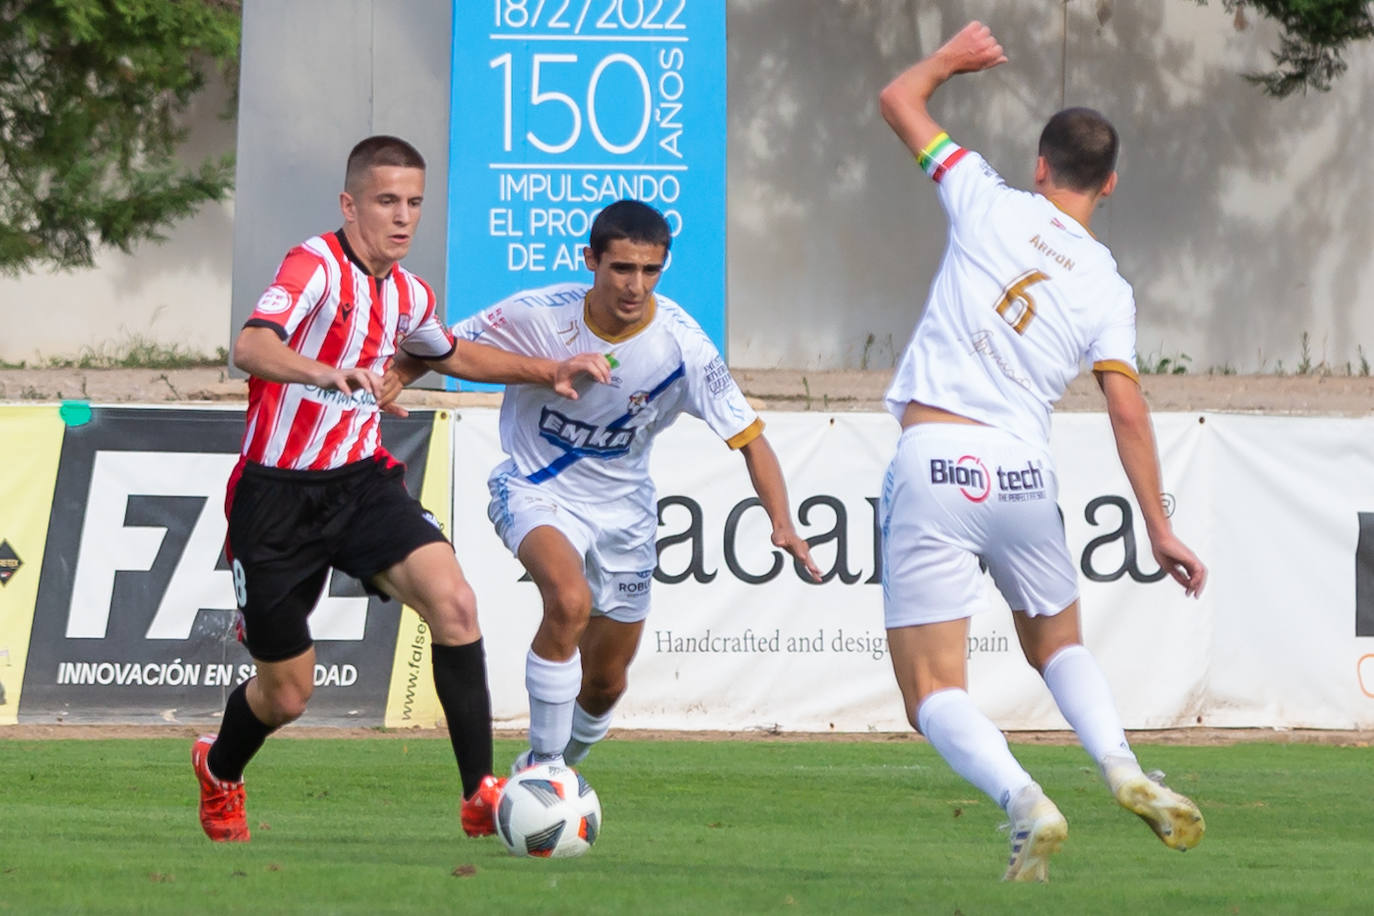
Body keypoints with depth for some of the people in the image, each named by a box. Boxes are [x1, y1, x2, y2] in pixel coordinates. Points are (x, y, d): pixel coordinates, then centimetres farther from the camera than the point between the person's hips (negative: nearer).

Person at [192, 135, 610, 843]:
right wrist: (329, 374, -53)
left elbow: (451, 354, 32)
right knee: (285, 693, 5)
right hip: (278, 493, -5)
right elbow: (251, 347, -35)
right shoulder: (316, 265, -16)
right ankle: (219, 771, 41)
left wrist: (549, 373, 24)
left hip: (362, 481, 5)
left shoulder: (408, 295, 8)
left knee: (452, 602, -22)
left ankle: (480, 796, -19)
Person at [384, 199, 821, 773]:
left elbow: (747, 437, -13)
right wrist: (388, 383, -25)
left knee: (605, 682, 11)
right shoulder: (539, 316, -21)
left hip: (622, 506, 3)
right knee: (570, 600, -34)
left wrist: (781, 523, -26)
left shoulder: (681, 344, -19)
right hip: (535, 489, -3)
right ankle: (543, 760, -19)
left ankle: (556, 767, 43)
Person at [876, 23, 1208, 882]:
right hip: (1023, 471, 3)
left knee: (934, 692, -3)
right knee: (1059, 645, 26)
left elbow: (898, 101, 14)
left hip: (932, 461, -3)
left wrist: (951, 57, 33)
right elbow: (1128, 408, -1)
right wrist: (1160, 530, 3)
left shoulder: (992, 206, 4)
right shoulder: (1107, 287, 7)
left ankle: (1024, 802, -29)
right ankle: (1123, 767, -1)